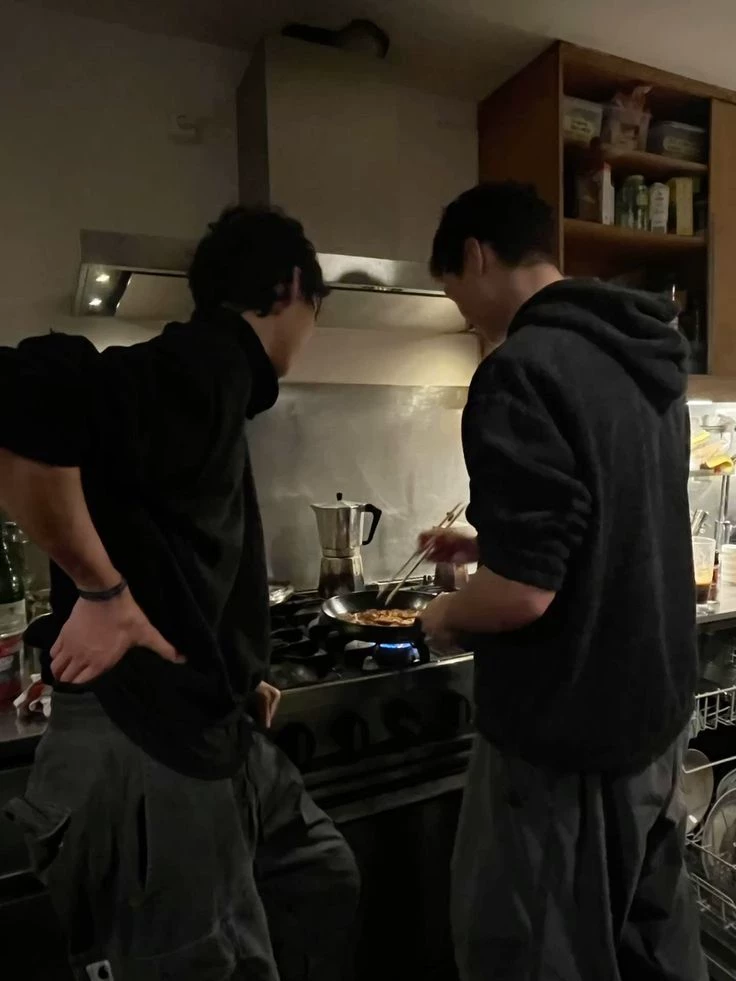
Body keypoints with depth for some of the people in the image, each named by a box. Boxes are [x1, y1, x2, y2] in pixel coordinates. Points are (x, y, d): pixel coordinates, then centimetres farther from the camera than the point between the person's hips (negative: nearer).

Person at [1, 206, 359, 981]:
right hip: (146, 751, -10)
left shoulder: (208, 374, 12)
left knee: (322, 881, 26)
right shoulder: (205, 365, -17)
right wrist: (100, 591, -23)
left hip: (207, 733, 10)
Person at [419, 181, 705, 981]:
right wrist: (488, 545, 18)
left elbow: (522, 592, -27)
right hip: (654, 705, 9)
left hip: (563, 728, -9)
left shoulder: (521, 372, -22)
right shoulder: (646, 361, 7)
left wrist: (446, 616, -6)